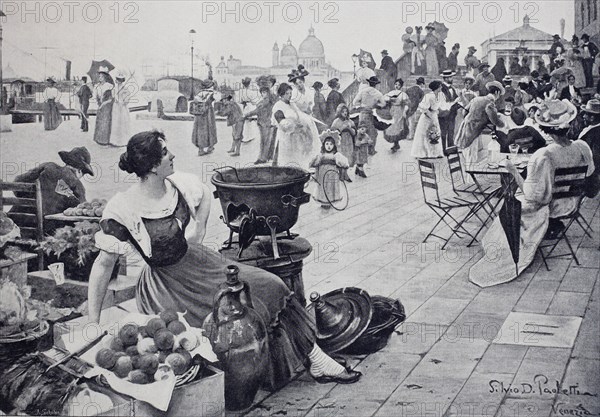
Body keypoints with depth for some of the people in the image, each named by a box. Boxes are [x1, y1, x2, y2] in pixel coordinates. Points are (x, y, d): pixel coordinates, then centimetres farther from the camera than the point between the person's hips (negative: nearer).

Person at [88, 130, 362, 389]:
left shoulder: (179, 185, -7)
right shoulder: (122, 211, -24)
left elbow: (205, 195, 18)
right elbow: (104, 265, -19)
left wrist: (199, 228, 6)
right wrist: (92, 323, -18)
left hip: (200, 263, 6)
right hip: (168, 288, -6)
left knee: (270, 288, -3)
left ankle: (318, 363, 4)